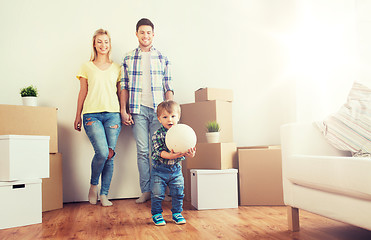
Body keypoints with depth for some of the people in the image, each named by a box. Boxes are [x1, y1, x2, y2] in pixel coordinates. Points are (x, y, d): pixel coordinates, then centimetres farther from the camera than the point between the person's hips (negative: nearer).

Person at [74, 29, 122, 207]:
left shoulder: (116, 67, 14)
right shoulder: (87, 67, 11)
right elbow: (82, 93, 12)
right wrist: (78, 116, 11)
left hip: (112, 114, 2)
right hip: (92, 114, -2)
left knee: (110, 155, -2)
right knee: (102, 152, -18)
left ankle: (104, 194, 10)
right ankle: (93, 184, 10)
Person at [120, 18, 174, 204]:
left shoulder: (162, 59, 10)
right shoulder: (128, 59, 11)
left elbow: (168, 87, 7)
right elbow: (124, 87, 9)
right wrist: (123, 110, 1)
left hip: (158, 109, 0)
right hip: (138, 110, 0)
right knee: (142, 151, 0)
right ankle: (146, 190, 8)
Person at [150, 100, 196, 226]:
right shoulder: (157, 135, -12)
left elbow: (186, 148, -8)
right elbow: (158, 151, -19)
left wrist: (190, 153, -32)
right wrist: (170, 155, -38)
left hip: (176, 169, 3)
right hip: (160, 169, -2)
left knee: (178, 193, 8)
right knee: (157, 193, 3)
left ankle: (177, 213, 27)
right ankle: (156, 214, 22)